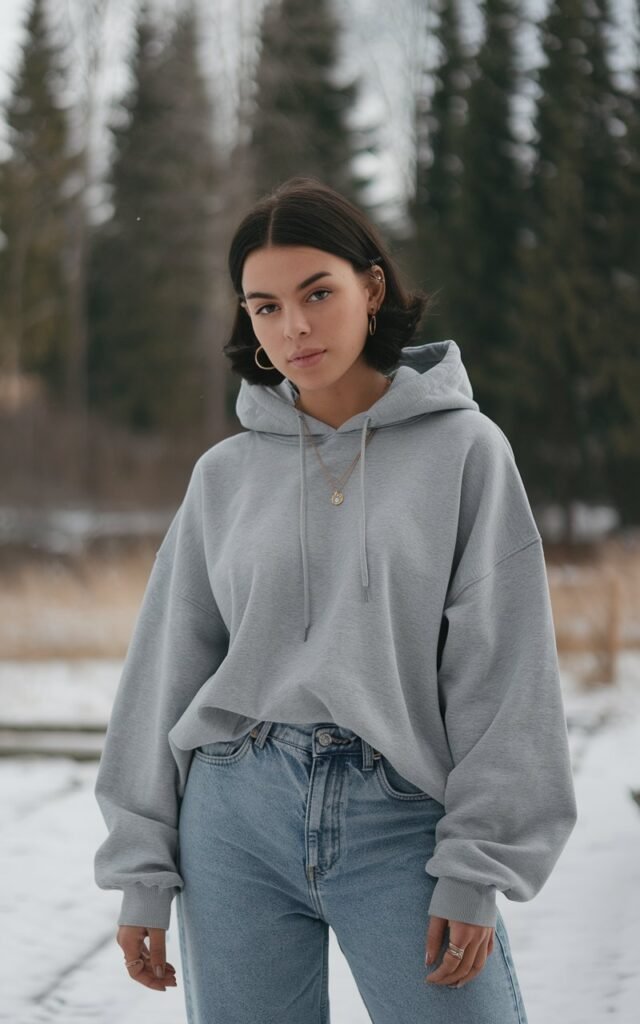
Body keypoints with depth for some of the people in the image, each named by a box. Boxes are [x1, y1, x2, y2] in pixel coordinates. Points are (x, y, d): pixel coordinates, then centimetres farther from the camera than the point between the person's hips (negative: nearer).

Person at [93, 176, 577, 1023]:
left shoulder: (465, 449, 0)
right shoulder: (226, 475, 7)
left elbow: (501, 671, -3)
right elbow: (168, 669, 10)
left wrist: (475, 869, -8)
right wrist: (142, 869, 7)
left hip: (402, 822, -2)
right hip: (236, 823, 2)